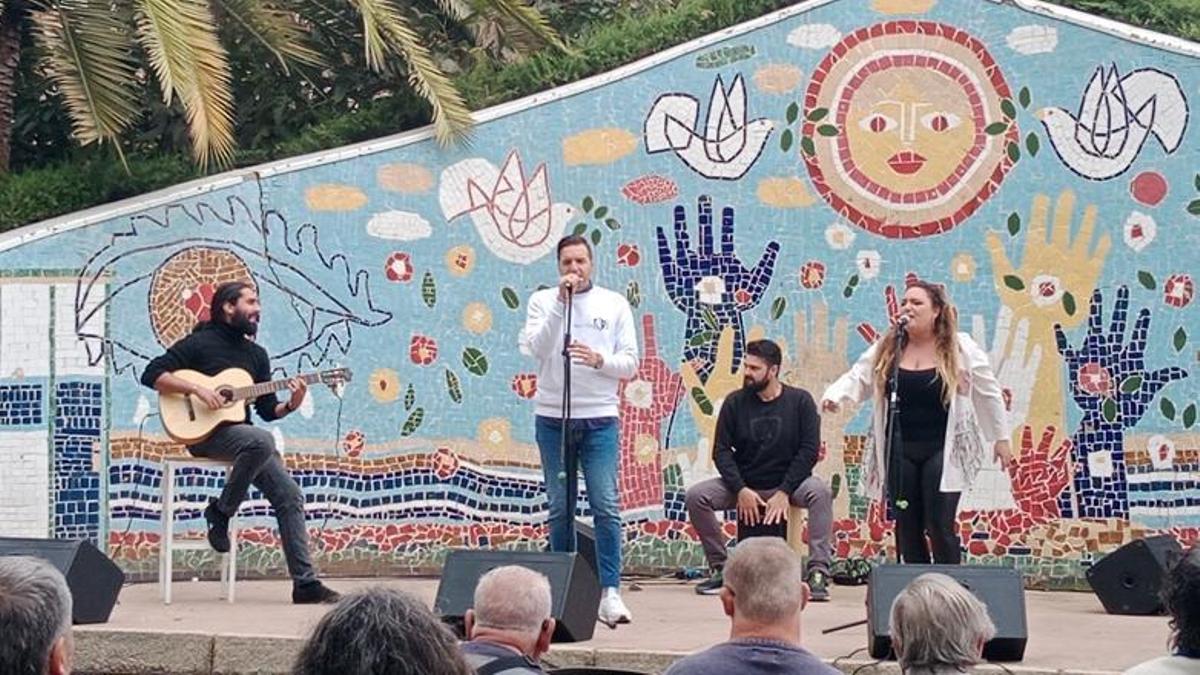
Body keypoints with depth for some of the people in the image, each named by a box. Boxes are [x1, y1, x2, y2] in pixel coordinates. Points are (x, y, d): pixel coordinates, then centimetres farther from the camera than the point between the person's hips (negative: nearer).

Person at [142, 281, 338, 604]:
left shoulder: (256, 354, 16)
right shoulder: (200, 343, -3)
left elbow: (267, 409, 15)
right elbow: (152, 374, -11)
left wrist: (291, 405, -6)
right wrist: (197, 389, -22)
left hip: (241, 435, 7)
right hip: (204, 434, -7)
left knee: (289, 495, -9)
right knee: (262, 441, -36)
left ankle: (305, 583, -10)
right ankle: (221, 512, -16)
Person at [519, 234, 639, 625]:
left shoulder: (614, 304, 7)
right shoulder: (543, 301, 6)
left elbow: (630, 363, 4)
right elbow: (534, 348, -10)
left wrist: (599, 359, -16)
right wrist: (561, 302, -15)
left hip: (599, 418, -1)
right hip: (552, 417, 1)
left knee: (606, 506, -10)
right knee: (560, 508, 6)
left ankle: (610, 593, -13)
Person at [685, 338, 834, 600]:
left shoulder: (800, 401, -4)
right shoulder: (735, 403, 1)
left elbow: (809, 451, -9)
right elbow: (721, 451, -2)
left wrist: (784, 492, -18)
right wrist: (741, 490, -16)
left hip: (787, 483, -2)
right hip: (744, 484, 2)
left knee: (820, 492, -34)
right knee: (695, 496, -20)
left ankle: (818, 572, -33)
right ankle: (719, 568, -9)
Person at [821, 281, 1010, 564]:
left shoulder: (960, 349, -4)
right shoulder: (887, 349, 4)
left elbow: (989, 393, 4)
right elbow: (857, 379, 2)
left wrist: (1000, 437, 8)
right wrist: (834, 396, -20)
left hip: (943, 452, -4)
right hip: (901, 450, 4)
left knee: (940, 526, -7)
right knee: (906, 527, 7)